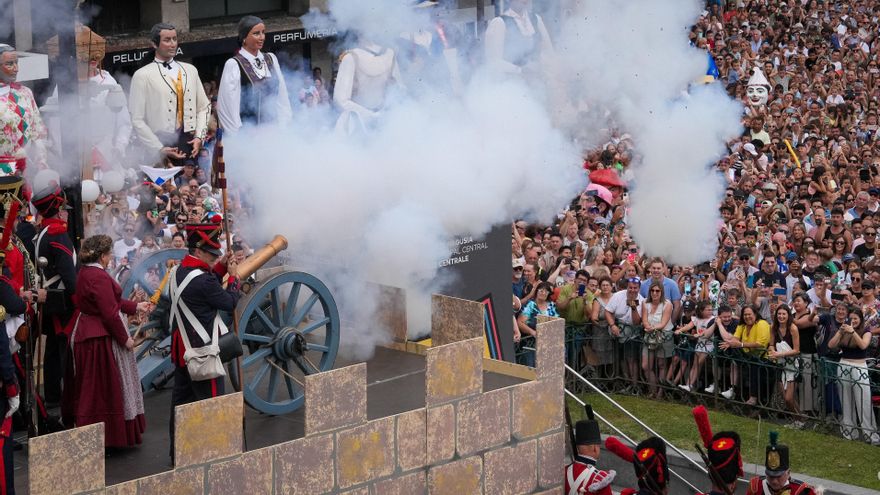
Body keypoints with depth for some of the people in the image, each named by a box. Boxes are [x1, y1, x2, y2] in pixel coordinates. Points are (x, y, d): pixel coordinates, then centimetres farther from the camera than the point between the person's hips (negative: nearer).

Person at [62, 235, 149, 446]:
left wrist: (135, 306, 27)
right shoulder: (99, 277, -22)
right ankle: (108, 436, 2)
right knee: (103, 389, -3)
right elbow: (110, 313, -23)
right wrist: (125, 339, -14)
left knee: (89, 389, 17)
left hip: (85, 334, 10)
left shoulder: (85, 273, 10)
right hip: (101, 339, -10)